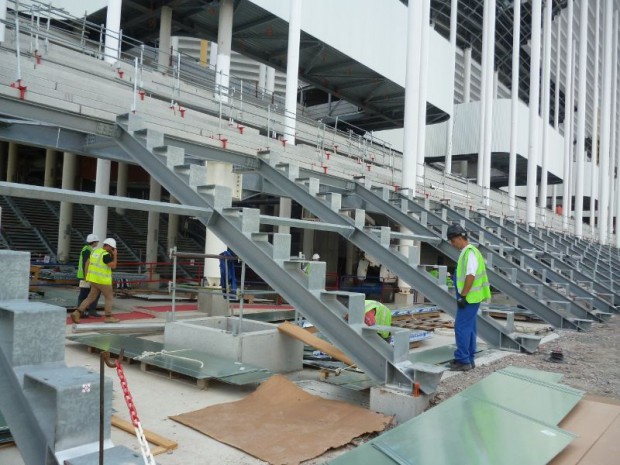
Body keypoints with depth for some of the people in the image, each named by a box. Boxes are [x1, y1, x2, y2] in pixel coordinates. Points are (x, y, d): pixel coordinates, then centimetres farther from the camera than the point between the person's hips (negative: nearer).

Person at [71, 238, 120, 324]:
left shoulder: (95, 251, 8)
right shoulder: (106, 255, -18)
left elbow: (87, 263, 11)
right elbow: (113, 266, -18)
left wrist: (87, 276, 16)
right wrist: (115, 255, -8)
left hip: (94, 279, 8)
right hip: (103, 280, -8)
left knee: (91, 298, 11)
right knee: (109, 297, 7)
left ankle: (77, 313, 0)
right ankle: (108, 317, 11)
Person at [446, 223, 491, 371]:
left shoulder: (470, 252, -16)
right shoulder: (466, 252, 15)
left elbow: (471, 276, -23)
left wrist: (463, 296, -21)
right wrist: (462, 295, 20)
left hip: (469, 298, -10)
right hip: (471, 297, 10)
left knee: (461, 327, -7)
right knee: (469, 328, 14)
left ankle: (463, 360, -2)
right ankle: (469, 359, 21)